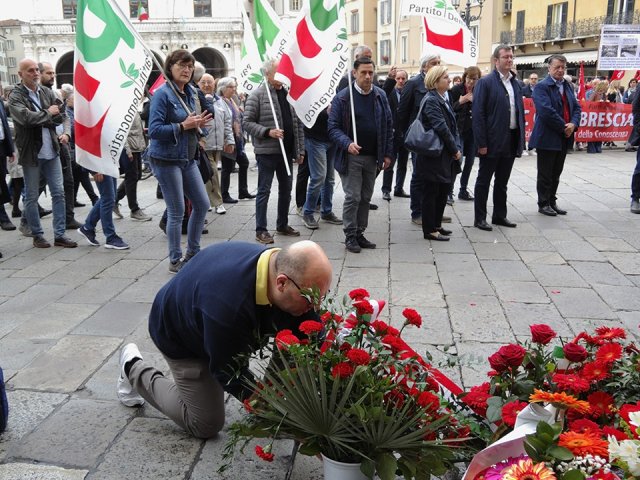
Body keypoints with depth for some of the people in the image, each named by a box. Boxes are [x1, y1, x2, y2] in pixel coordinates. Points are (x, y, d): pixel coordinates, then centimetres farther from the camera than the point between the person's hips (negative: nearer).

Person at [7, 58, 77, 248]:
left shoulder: (47, 92, 8)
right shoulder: (16, 96, -7)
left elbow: (63, 116, 9)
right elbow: (25, 117, -23)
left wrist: (66, 132, -9)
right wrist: (48, 113, -10)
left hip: (52, 152, 4)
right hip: (31, 154, -4)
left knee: (59, 193, 4)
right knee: (32, 197, 6)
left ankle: (59, 235, 11)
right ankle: (37, 235, 18)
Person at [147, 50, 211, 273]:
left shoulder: (190, 94, 11)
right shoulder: (162, 94, -12)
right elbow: (154, 130, -19)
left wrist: (198, 123, 0)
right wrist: (183, 125, -21)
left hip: (188, 158, 8)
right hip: (167, 160, -8)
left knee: (202, 204, 11)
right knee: (177, 211, -2)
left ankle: (192, 253, 27)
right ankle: (175, 261, 13)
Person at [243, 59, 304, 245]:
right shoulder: (257, 95, -7)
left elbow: (298, 124, 13)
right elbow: (247, 122, -9)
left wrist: (300, 150, 9)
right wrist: (268, 132, -21)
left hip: (287, 151, 7)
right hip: (266, 151, -6)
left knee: (286, 189, 14)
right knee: (264, 190, -1)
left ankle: (282, 225, 28)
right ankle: (261, 230, 6)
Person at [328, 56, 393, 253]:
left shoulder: (380, 96, 6)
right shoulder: (343, 97, -7)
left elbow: (388, 126, 9)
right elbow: (333, 127, -8)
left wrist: (388, 154, 4)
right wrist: (347, 143, -25)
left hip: (372, 157, 5)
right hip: (351, 157, -4)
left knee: (366, 198, 11)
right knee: (353, 197, -4)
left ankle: (359, 233, 22)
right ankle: (350, 236, 9)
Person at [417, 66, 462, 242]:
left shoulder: (443, 99, 14)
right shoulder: (431, 100, -15)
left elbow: (452, 126, 15)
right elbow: (441, 128, -21)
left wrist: (456, 148, 5)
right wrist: (455, 150, -15)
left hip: (445, 155, 9)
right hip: (433, 156, -9)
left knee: (443, 190, 15)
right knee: (431, 192, 0)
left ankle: (436, 225, 27)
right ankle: (430, 230, 8)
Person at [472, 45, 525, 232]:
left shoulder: (515, 83, 12)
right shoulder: (485, 82, -8)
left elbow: (520, 112, 14)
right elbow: (478, 114, -13)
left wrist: (521, 139, 8)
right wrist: (481, 143, -17)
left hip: (510, 142, 6)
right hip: (492, 142, -6)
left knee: (502, 181, 15)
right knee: (484, 181, 4)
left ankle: (499, 215, 25)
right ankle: (480, 218, 11)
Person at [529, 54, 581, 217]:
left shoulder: (568, 86, 13)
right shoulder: (542, 87, -10)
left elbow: (576, 107, 11)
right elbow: (546, 111, -21)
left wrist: (573, 124, -9)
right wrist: (564, 127, -17)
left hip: (564, 138, 7)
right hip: (547, 138, -7)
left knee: (556, 173, 14)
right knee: (545, 174, 2)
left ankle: (552, 202, 24)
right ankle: (543, 204, 13)